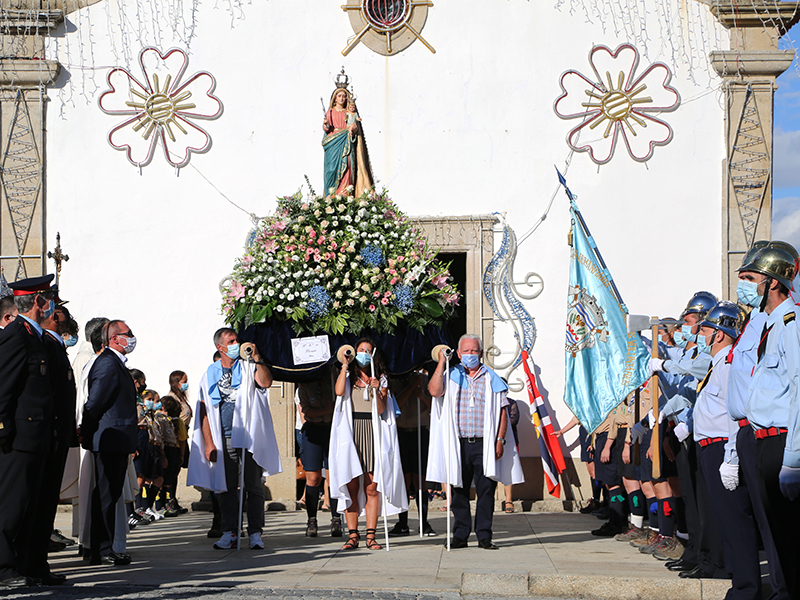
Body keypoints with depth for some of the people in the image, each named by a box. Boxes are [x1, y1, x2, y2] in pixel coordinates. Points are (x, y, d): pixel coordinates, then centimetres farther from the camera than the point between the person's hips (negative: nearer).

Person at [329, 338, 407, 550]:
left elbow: (381, 410, 1)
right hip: (351, 432, 0)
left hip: (373, 434, 0)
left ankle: (370, 535, -2)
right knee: (352, 486, -4)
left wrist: (376, 391, -15)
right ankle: (352, 535, -1)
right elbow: (339, 392, -9)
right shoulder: (348, 377, 14)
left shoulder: (381, 380, 13)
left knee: (371, 487, -4)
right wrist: (345, 366, -2)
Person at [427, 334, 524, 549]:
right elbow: (434, 391, -10)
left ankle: (484, 535, 6)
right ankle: (460, 535, 13)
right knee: (459, 491, 4)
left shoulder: (491, 378, 9)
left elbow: (502, 411, 7)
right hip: (458, 444, 1)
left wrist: (500, 439, -2)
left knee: (486, 490, -1)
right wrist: (442, 362, -8)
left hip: (484, 444, -1)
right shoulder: (451, 376, 10)